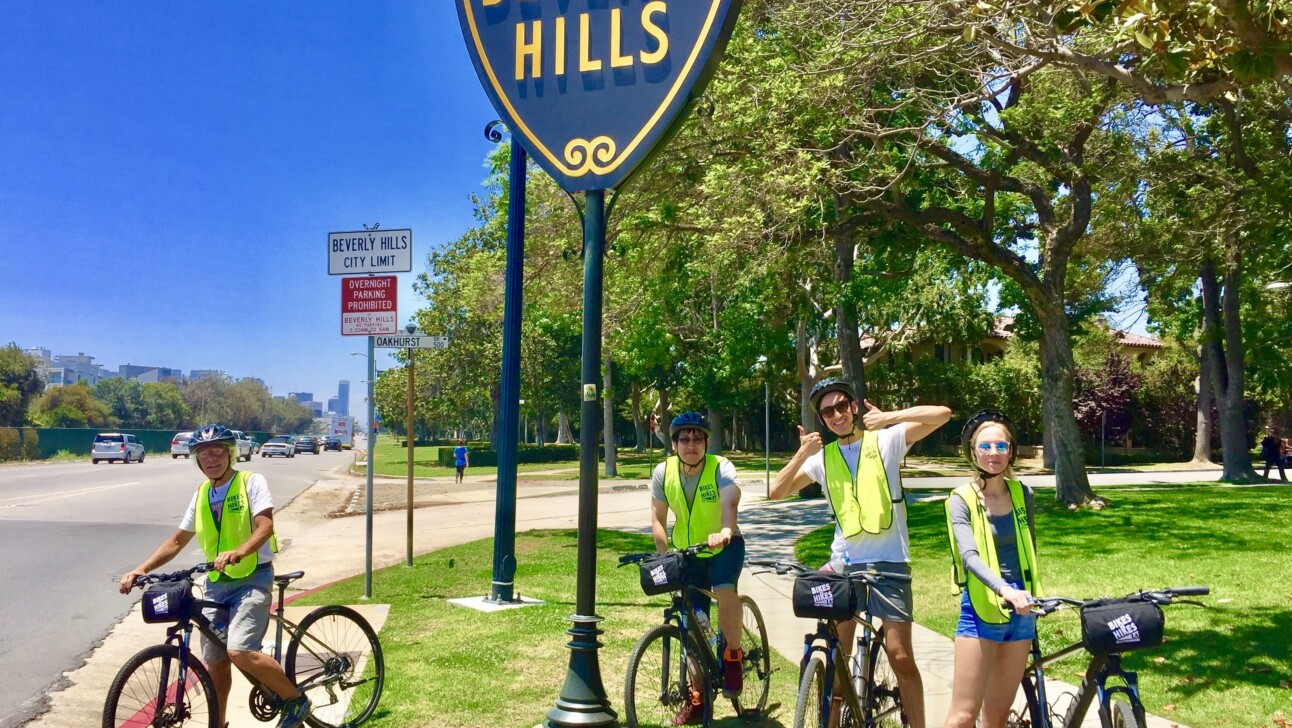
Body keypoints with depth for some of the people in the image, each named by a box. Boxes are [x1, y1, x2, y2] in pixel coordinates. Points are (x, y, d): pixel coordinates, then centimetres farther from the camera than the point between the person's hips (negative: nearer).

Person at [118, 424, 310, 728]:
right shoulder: (201, 495, 11)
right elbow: (177, 541, 16)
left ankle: (296, 700, -3)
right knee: (214, 663, 8)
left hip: (252, 580, -6)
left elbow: (265, 526, -20)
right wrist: (141, 569, 3)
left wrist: (238, 552, -38)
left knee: (240, 651, -23)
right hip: (215, 584, 6)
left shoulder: (251, 482, -7)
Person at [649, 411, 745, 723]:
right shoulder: (663, 472, -13)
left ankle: (733, 657, -9)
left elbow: (729, 502, -43)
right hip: (687, 551, 3)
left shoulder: (721, 467, -24)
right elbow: (658, 519, -6)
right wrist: (665, 556, -18)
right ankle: (698, 694, 21)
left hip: (725, 546, -3)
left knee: (725, 590, -33)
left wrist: (725, 531, -63)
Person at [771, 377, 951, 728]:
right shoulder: (821, 458, 9)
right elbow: (777, 491, 2)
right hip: (843, 563, 3)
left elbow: (941, 414, -10)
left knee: (900, 656, -4)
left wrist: (888, 417, -17)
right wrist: (802, 454, -10)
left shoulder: (885, 440, 0)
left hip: (888, 563, -3)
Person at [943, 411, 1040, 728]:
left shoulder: (1023, 495, 4)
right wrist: (1006, 590, -38)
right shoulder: (962, 499, -9)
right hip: (981, 611, -4)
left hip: (1020, 613, 4)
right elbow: (969, 556, -23)